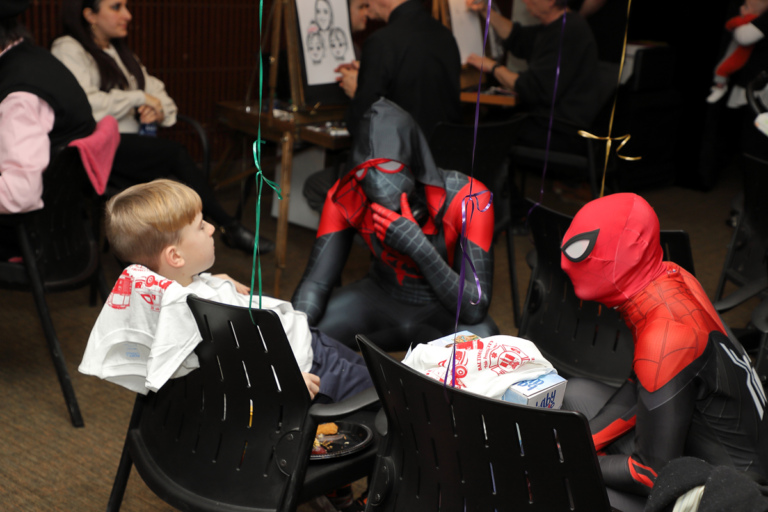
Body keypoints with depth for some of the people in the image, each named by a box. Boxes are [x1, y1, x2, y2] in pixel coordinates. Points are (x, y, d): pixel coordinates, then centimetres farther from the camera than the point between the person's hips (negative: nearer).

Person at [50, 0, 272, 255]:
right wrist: (138, 98, -13)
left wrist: (158, 109, -3)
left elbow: (155, 90, 23)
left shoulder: (119, 52, 24)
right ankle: (230, 227, -17)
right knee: (176, 154, -25)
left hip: (131, 143, 7)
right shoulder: (68, 50, -3)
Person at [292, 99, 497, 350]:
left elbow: (475, 309, -31)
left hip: (445, 308, -2)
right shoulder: (347, 197, -19)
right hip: (381, 297, 2)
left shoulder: (469, 199, -28)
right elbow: (315, 282, -18)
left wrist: (418, 246, -42)